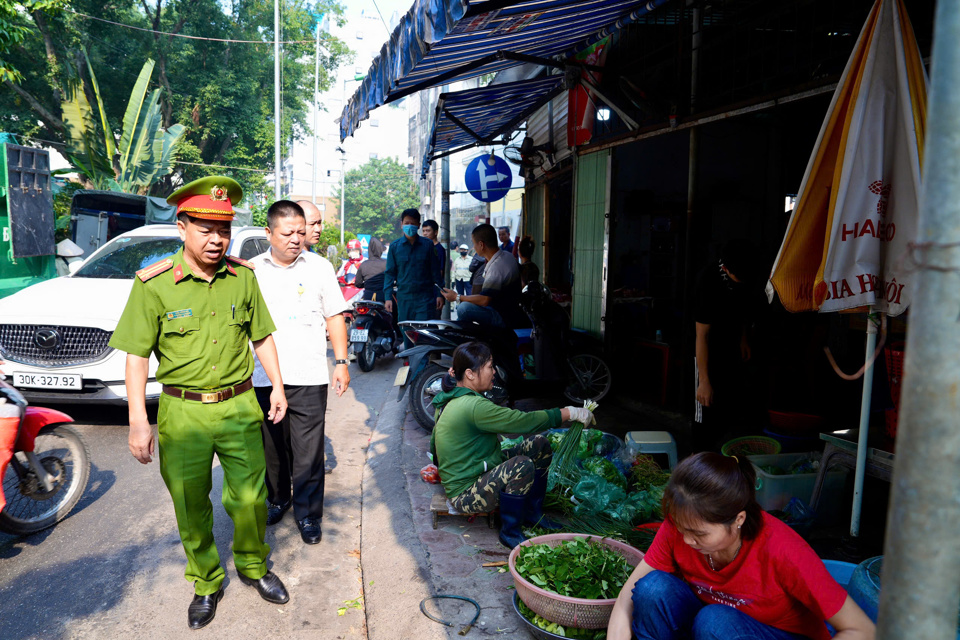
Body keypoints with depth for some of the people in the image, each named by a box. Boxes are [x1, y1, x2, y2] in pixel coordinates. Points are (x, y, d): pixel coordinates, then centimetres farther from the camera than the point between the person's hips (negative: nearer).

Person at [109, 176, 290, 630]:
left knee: (250, 497, 10)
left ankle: (252, 566, 37)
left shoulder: (243, 276, 0)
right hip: (182, 413, -1)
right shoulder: (153, 284, -9)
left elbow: (262, 337, 11)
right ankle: (207, 584, 35)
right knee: (191, 507, 12)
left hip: (240, 407, 2)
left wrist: (277, 386, 7)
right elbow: (136, 356, -6)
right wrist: (138, 421, -9)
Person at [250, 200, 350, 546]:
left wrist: (341, 362, 1)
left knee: (308, 453, 1)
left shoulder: (320, 267, 4)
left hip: (309, 377, -2)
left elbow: (335, 317, 7)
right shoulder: (252, 270, 6)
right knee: (271, 449, 15)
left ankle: (308, 514, 16)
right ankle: (277, 499, 36)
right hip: (263, 378, 2)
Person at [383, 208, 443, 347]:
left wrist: (440, 294, 2)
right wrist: (387, 297, 1)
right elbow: (390, 273, 8)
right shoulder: (394, 246, 6)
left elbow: (435, 271, 7)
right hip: (404, 298, 2)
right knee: (407, 335, 6)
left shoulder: (427, 245, 4)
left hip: (425, 298, -1)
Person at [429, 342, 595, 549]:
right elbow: (523, 421, -26)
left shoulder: (457, 398, 5)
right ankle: (510, 533, -13)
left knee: (540, 444, 5)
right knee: (522, 465, -35)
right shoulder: (473, 406, -27)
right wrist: (569, 413, -20)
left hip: (480, 475, 10)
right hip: (465, 494, -10)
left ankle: (533, 514, 16)